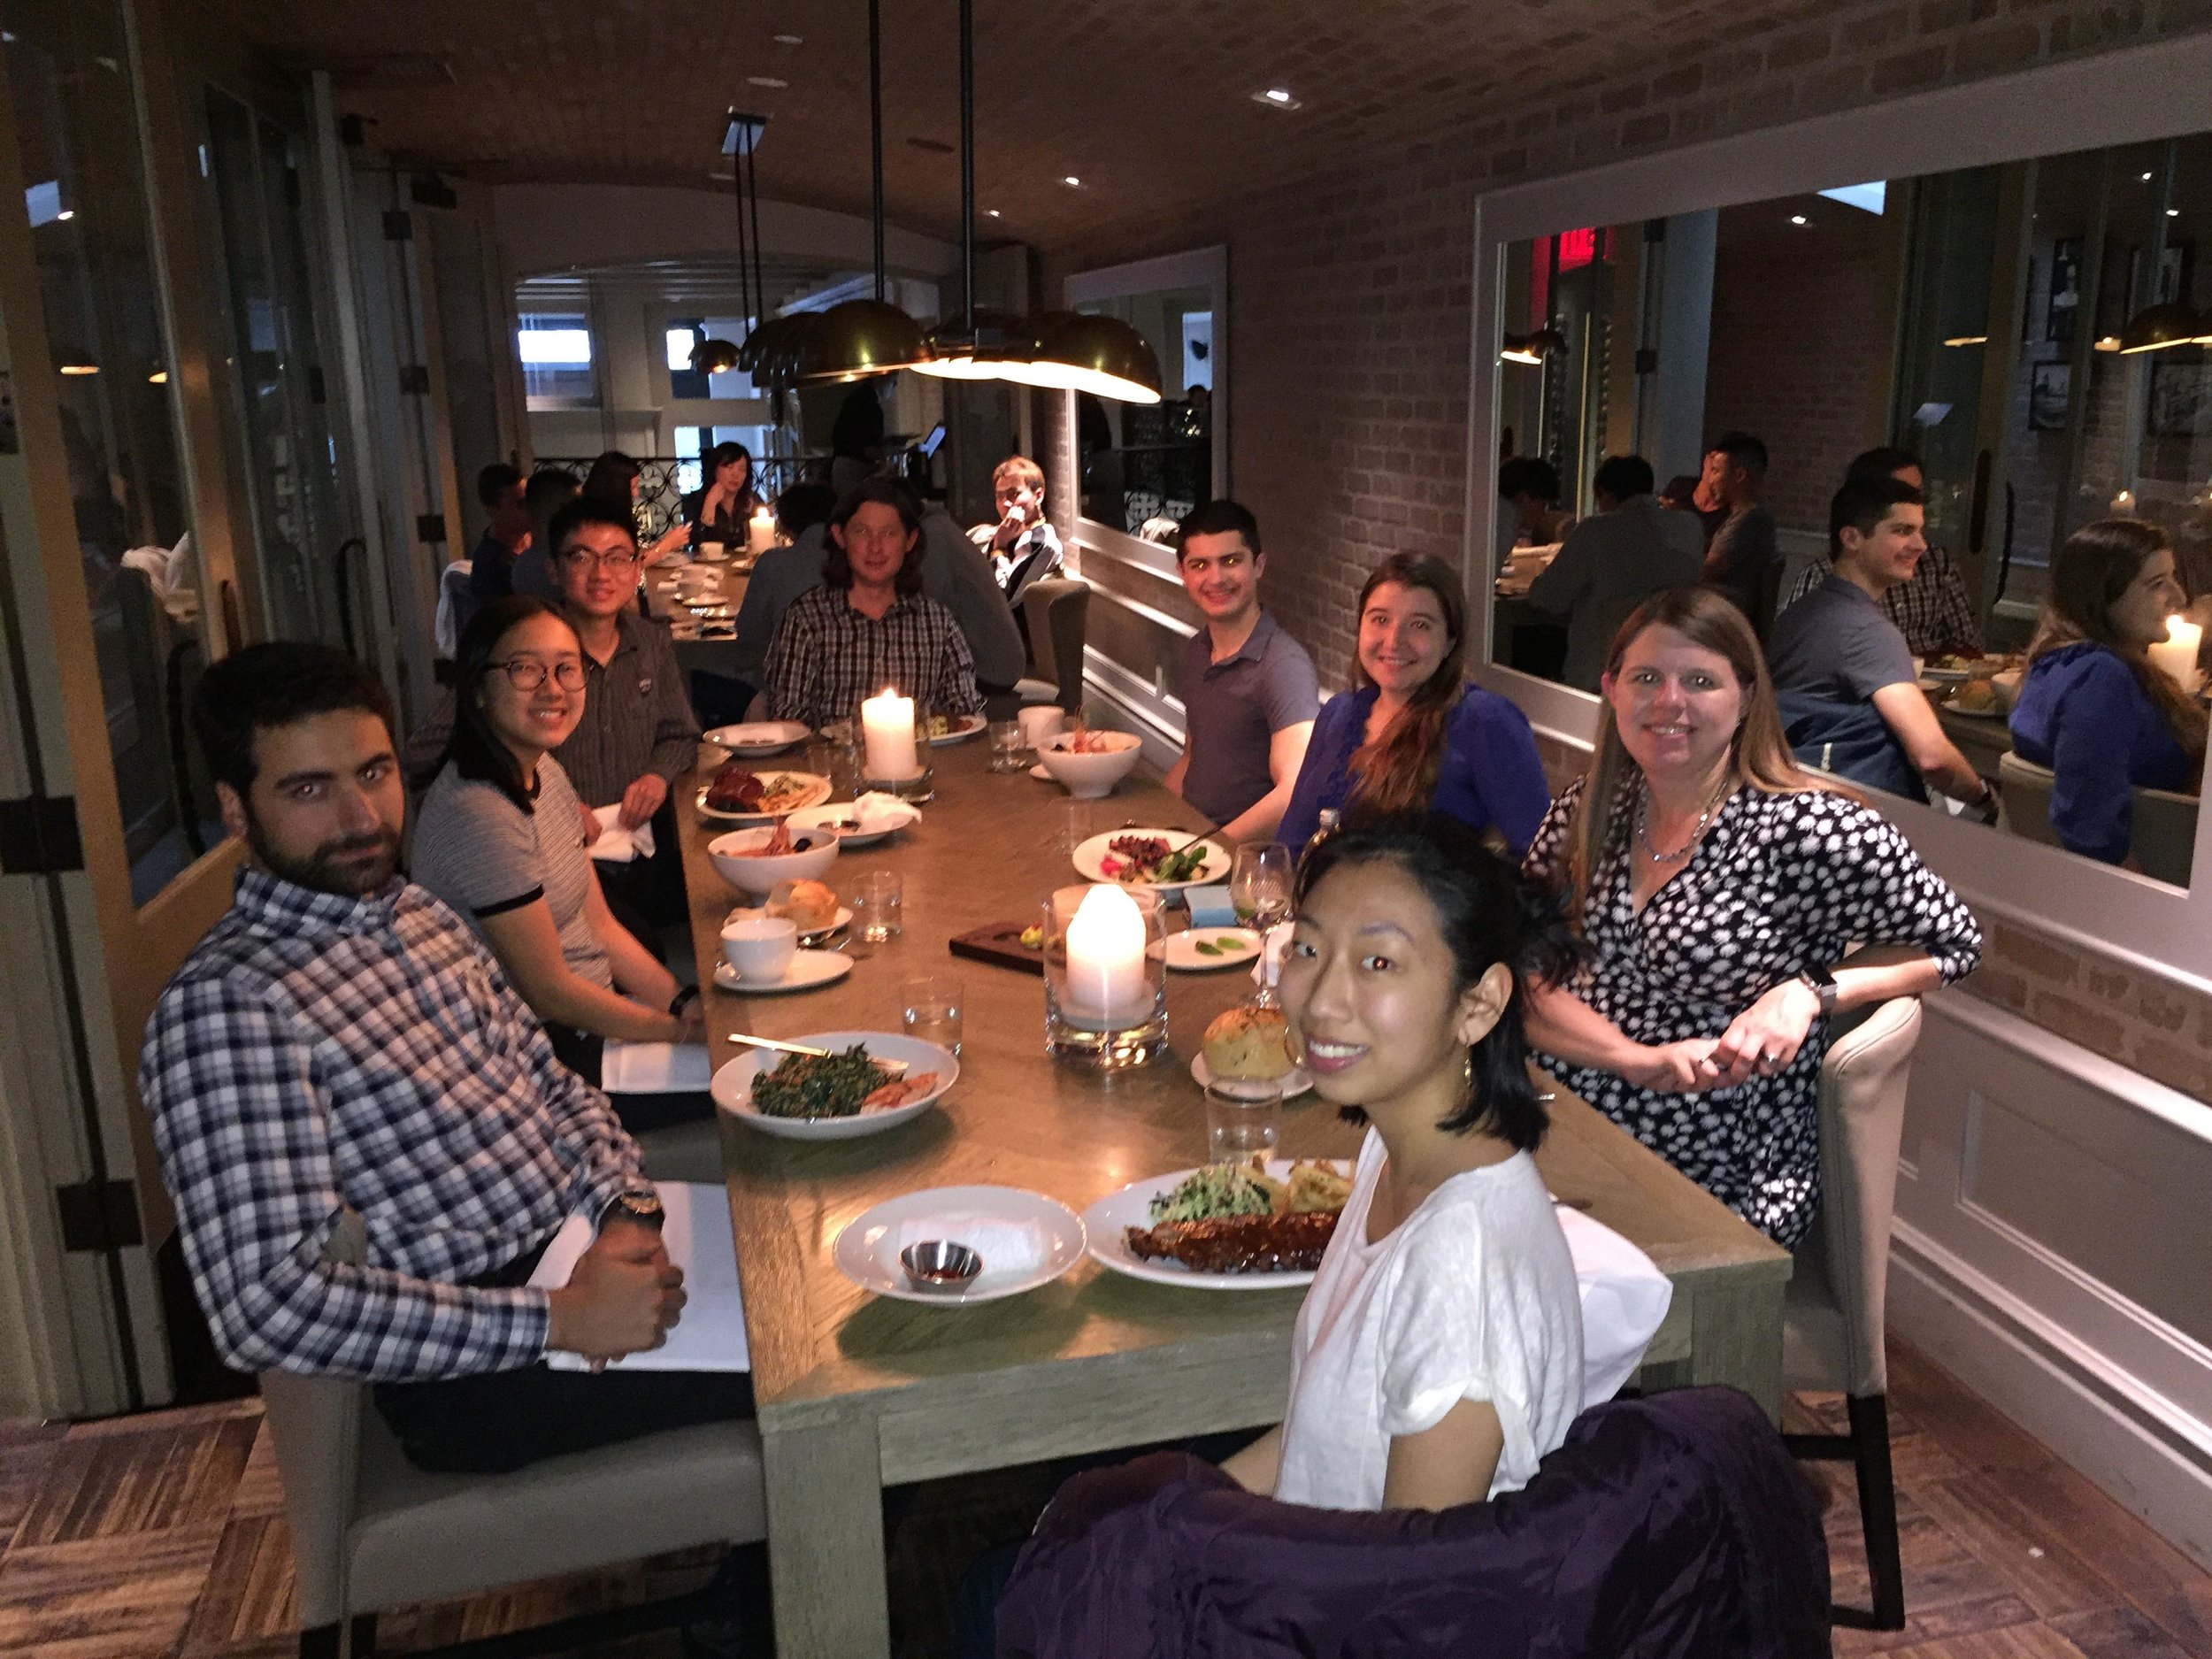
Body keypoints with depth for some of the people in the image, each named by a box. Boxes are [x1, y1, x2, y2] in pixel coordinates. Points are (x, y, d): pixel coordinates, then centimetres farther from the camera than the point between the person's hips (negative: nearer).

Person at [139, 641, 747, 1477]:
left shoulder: (418, 914, 11)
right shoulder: (223, 1002, -17)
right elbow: (267, 1306, -23)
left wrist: (627, 1211, -6)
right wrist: (559, 1321, -23)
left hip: (587, 1248, 8)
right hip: (476, 1372, -8)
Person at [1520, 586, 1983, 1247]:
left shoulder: (1807, 828, -9)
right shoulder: (1587, 809, 5)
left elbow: (1954, 942, 3)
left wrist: (1810, 992, -13)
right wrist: (1641, 1058, -15)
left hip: (1719, 1186, -4)